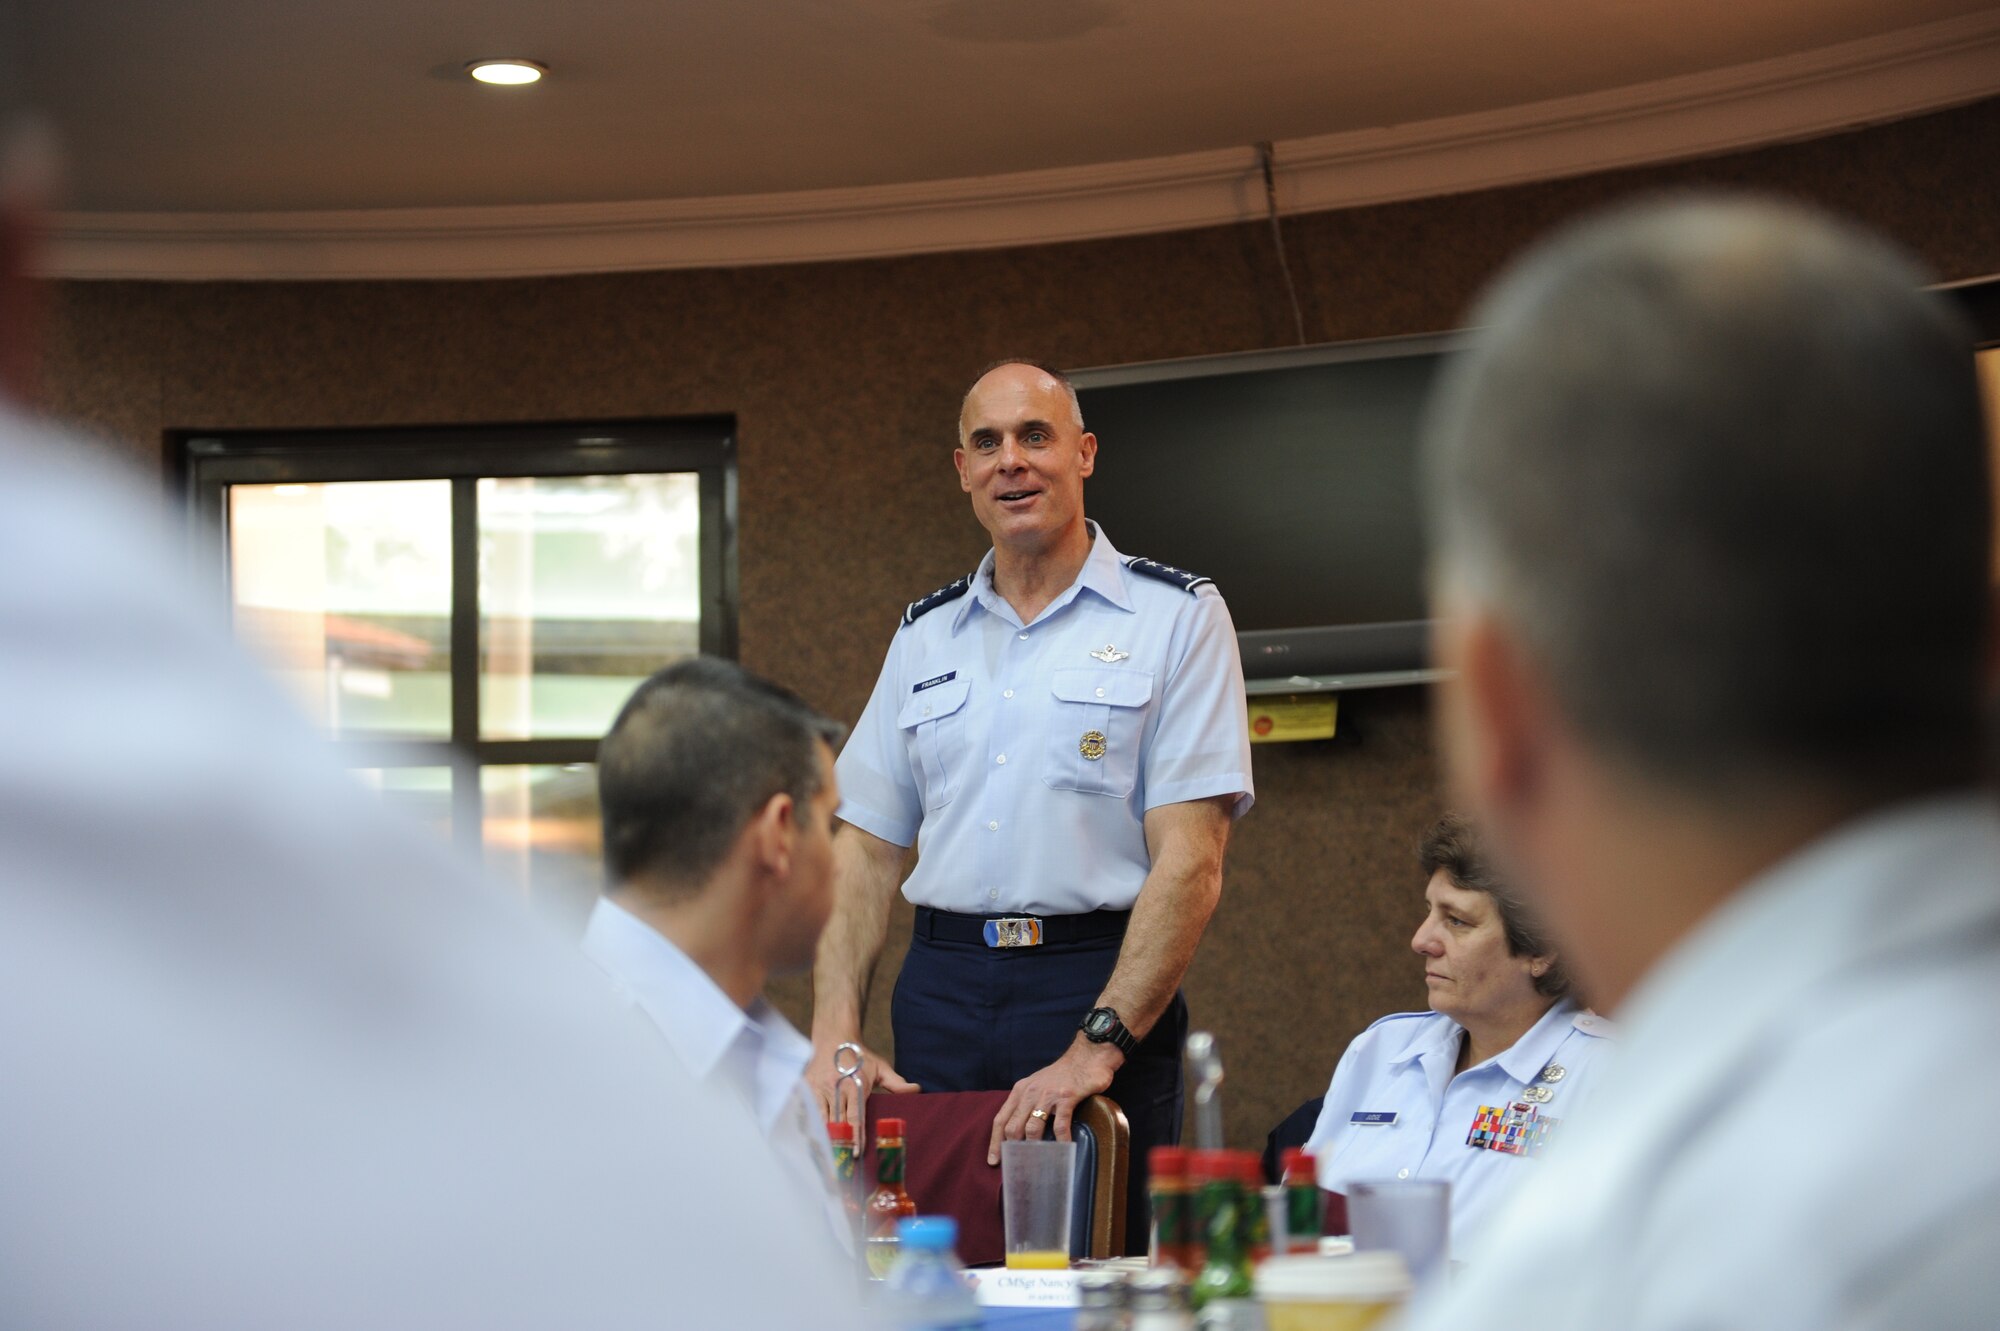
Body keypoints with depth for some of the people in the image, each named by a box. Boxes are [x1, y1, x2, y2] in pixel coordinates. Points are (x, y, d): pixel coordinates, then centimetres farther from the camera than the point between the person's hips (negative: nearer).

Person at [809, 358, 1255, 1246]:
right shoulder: (925, 636, 15)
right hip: (942, 989, 4)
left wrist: (1098, 1045, -18)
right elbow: (865, 848, 12)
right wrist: (835, 1034, -3)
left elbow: (1190, 861, -9)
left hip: (1102, 981, -4)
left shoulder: (1176, 616, 0)